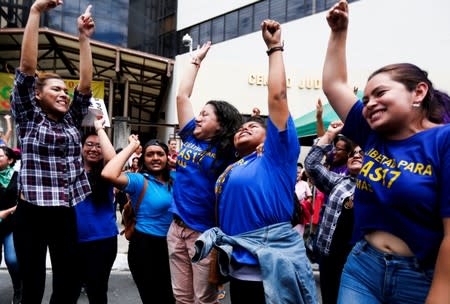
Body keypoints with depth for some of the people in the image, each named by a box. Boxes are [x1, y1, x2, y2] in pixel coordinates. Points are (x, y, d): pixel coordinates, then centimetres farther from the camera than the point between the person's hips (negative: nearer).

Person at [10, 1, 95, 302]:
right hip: (32, 214, -4)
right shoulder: (28, 117, 1)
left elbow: (86, 83, 4)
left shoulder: (72, 120, 11)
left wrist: (84, 38, 1)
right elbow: (27, 66, -8)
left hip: (66, 214, 4)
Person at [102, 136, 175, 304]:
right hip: (146, 246, -6)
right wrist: (132, 146, -23)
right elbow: (108, 174, -31)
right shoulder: (139, 181, -13)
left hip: (170, 244, 6)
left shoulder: (174, 178, 3)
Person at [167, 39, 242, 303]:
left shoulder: (226, 152, -6)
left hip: (205, 232, -5)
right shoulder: (190, 137, 7)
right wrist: (196, 60, 15)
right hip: (177, 228, 6)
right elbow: (182, 96, 11)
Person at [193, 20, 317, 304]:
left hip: (278, 264, -6)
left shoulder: (276, 155, 0)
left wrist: (275, 48, -1)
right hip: (241, 270, 6)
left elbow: (277, 96, -5)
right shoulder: (227, 172, 18)